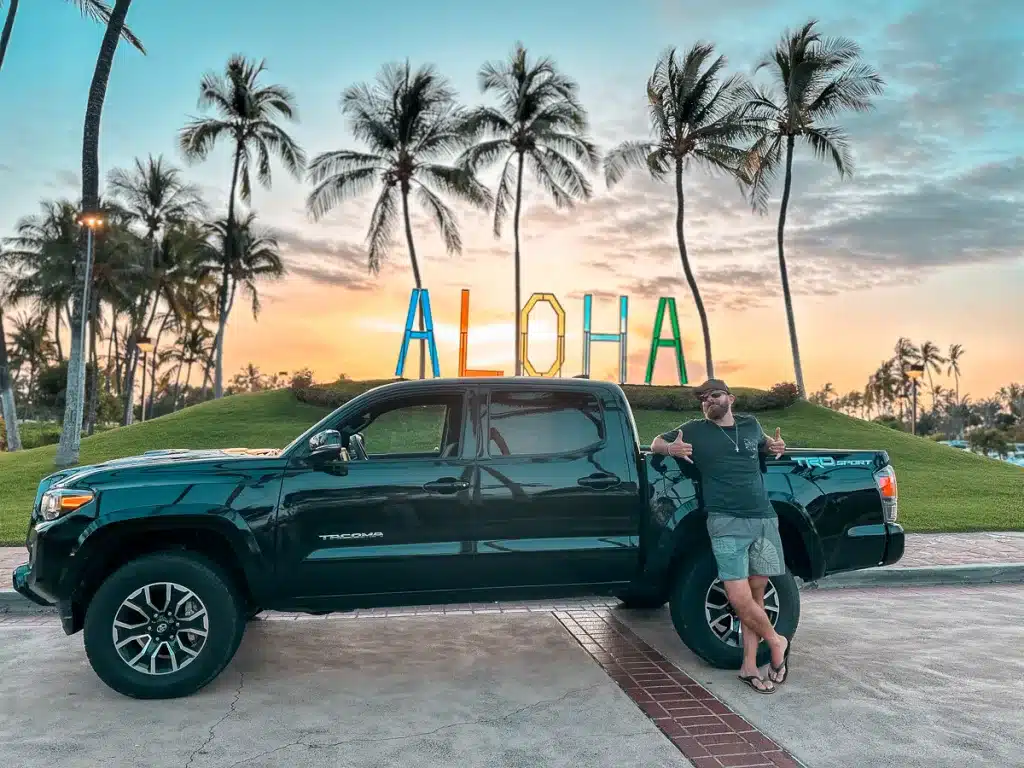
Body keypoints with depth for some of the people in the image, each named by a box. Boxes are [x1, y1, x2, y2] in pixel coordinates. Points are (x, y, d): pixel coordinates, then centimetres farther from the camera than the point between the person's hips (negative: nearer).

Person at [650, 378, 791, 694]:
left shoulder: (751, 424, 17)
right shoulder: (695, 430, 7)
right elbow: (656, 443, 12)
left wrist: (776, 446, 12)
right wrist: (671, 448, -11)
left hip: (764, 519, 3)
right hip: (727, 523, -3)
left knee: (755, 594, 6)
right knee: (740, 598, -12)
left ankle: (749, 666, 17)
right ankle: (776, 642, 14)